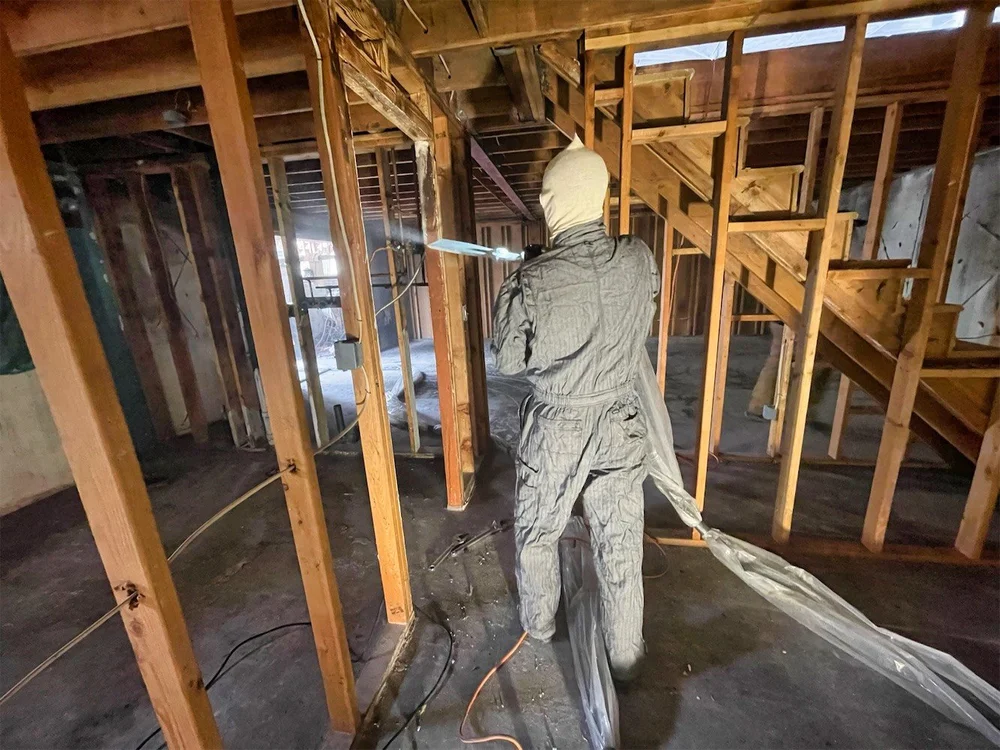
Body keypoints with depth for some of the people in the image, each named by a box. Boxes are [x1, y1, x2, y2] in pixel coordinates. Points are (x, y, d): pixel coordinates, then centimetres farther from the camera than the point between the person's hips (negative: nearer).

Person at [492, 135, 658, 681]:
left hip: (555, 427, -3)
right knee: (620, 544, 18)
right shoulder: (640, 260, -9)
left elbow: (508, 362, -8)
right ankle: (625, 654, 39)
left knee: (537, 532, 23)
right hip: (620, 422, 4)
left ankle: (538, 623, 47)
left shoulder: (531, 283, -21)